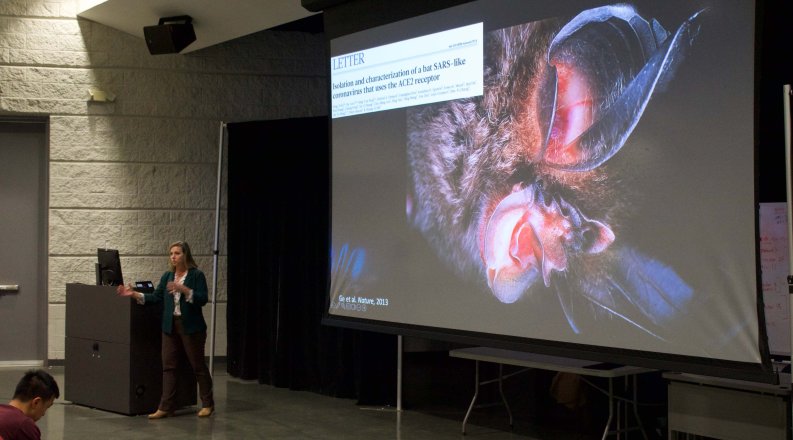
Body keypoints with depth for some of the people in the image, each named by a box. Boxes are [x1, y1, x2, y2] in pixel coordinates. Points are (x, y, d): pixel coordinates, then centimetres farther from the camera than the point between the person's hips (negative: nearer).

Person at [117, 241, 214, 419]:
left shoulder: (197, 275, -5)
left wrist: (183, 289, -24)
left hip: (191, 326, -5)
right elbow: (156, 298, 8)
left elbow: (203, 299, -14)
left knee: (198, 365, 4)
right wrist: (134, 294, -2)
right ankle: (166, 407, 5)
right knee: (168, 366, 2)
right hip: (170, 326, 5)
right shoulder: (167, 276, 11)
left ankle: (207, 404, 17)